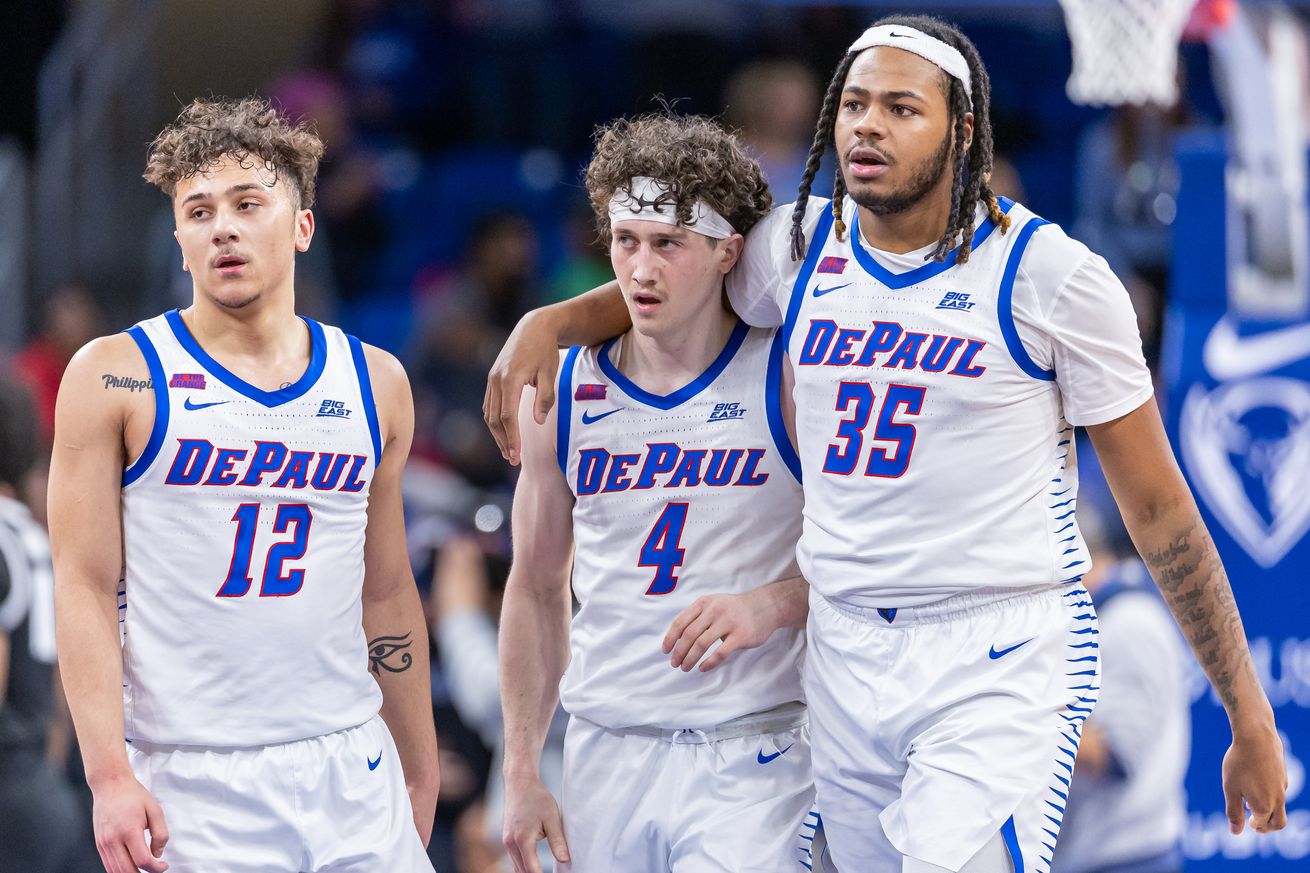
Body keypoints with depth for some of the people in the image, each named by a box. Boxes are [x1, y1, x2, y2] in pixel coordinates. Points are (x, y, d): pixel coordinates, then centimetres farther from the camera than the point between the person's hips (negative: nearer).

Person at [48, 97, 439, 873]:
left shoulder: (375, 385, 10)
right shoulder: (117, 377, -2)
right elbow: (86, 589, -6)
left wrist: (420, 775, 17)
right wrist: (109, 776, -15)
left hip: (350, 772, 4)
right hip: (189, 782, -3)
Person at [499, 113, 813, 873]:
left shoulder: (790, 381, -4)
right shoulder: (564, 394, 7)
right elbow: (537, 588, 15)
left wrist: (771, 605, -19)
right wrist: (522, 773, 11)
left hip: (747, 757, -4)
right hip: (604, 755, 4)